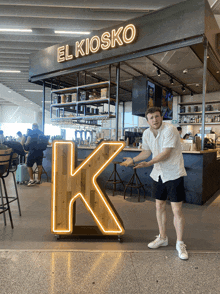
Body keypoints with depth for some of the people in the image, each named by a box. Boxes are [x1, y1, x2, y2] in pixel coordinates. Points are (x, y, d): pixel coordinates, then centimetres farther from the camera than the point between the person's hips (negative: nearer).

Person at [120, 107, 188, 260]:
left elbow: (166, 153, -23)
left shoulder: (170, 129, -18)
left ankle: (180, 243, 16)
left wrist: (148, 163, -29)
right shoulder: (147, 134, 3)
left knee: (177, 210, -3)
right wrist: (133, 160, 6)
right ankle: (162, 238, 33)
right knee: (159, 207, 15)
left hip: (174, 174, -6)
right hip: (158, 174, 6)